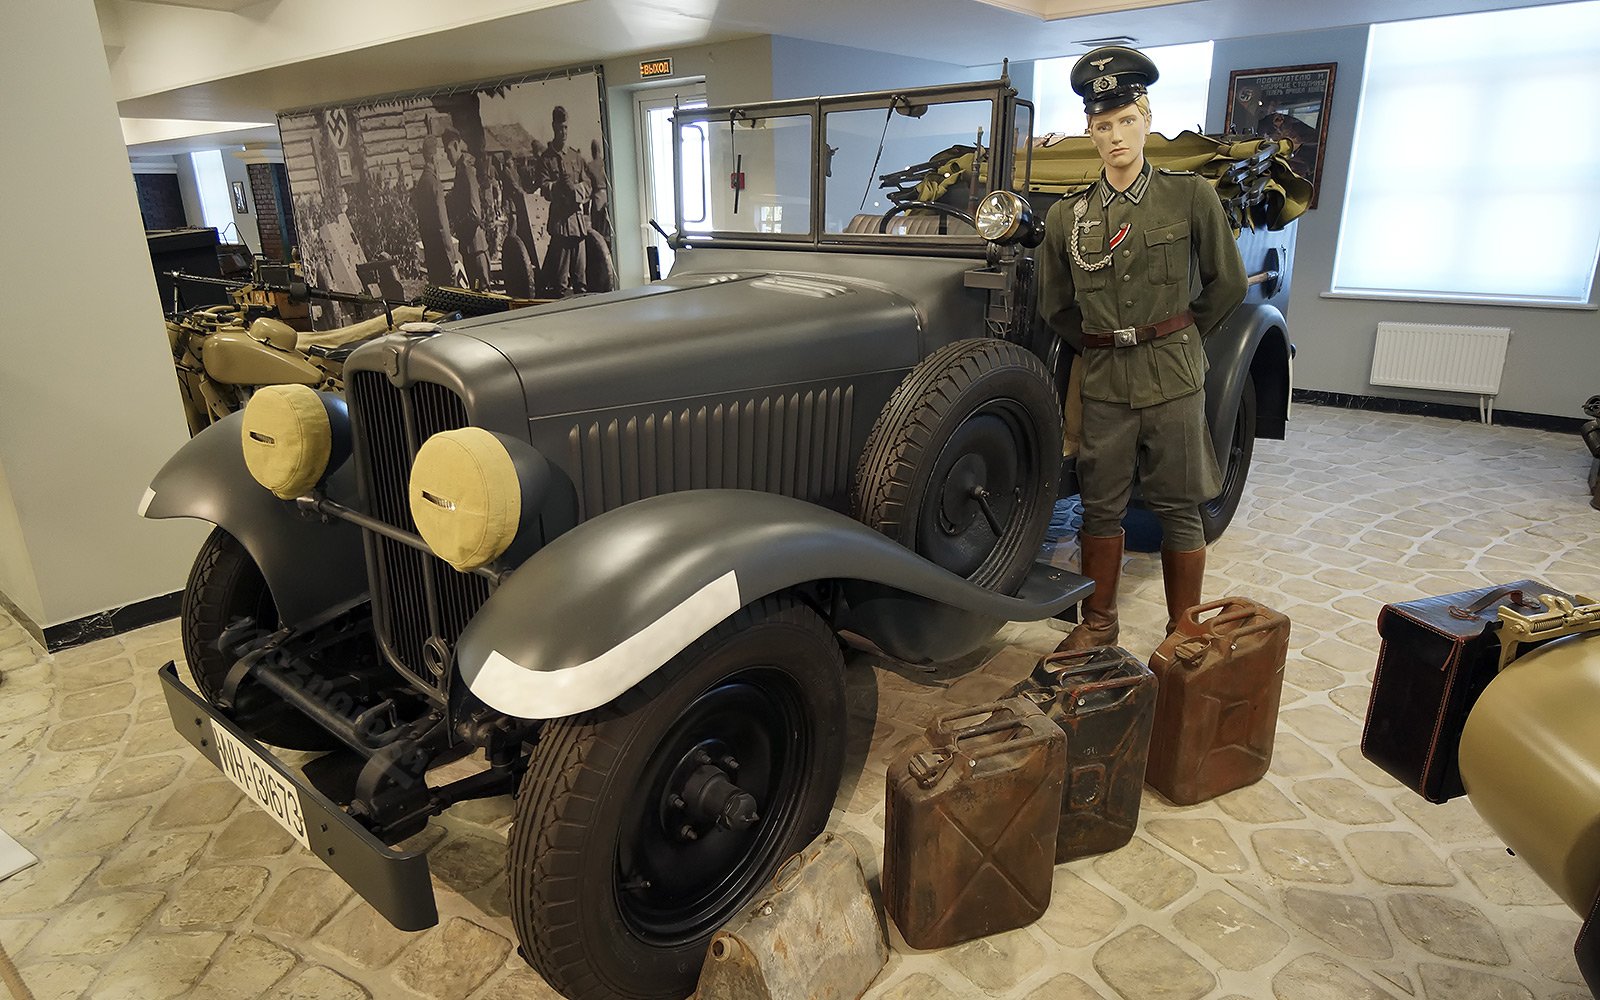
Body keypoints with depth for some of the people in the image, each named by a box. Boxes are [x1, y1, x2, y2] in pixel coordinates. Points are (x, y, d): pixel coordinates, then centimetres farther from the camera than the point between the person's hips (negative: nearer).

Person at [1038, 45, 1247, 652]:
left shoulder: (1191, 196, -2)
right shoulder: (1066, 216, 4)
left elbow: (1227, 283, 6)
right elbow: (1055, 307, 15)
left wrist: (1175, 339, 8)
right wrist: (1101, 346, 10)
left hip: (1173, 378, -2)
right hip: (1104, 381, 2)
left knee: (1178, 509, 6)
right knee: (1102, 505, 10)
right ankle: (1098, 623, 27)